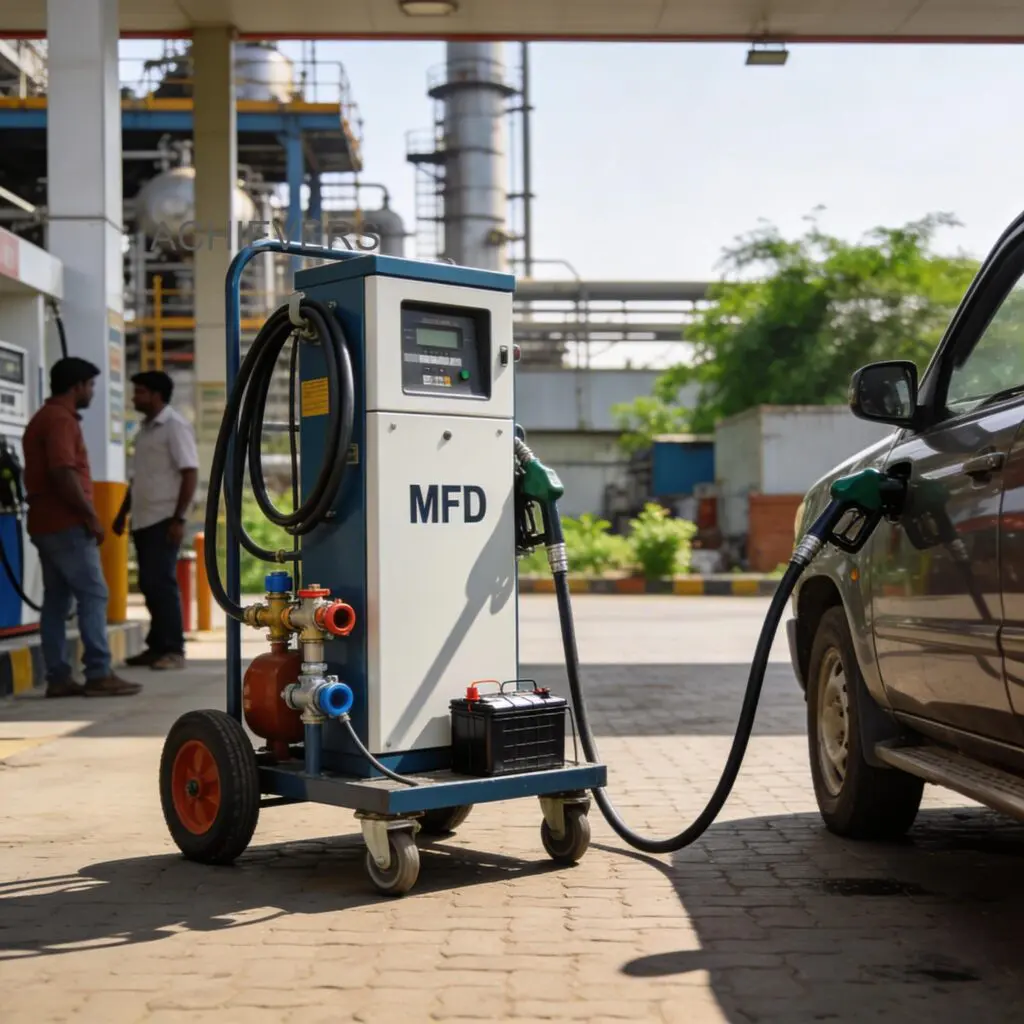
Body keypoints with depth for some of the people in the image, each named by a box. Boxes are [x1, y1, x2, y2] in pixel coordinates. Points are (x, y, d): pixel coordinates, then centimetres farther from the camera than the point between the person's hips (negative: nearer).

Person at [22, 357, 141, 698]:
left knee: (56, 599, 8)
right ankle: (98, 674, -9)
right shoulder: (61, 419, -13)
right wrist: (91, 516, -17)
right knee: (93, 594, -8)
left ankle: (58, 677, 8)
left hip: (46, 523, 10)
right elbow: (63, 474, -23)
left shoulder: (43, 418, 20)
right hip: (66, 524, -10)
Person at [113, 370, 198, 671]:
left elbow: (190, 474, -14)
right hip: (143, 520, 8)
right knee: (149, 584, 9)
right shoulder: (145, 428, 16)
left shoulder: (175, 426, -8)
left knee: (162, 582, -7)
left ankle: (173, 650, -2)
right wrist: (123, 513, 21)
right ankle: (157, 646, 16)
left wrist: (179, 518, -19)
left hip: (164, 519, -8)